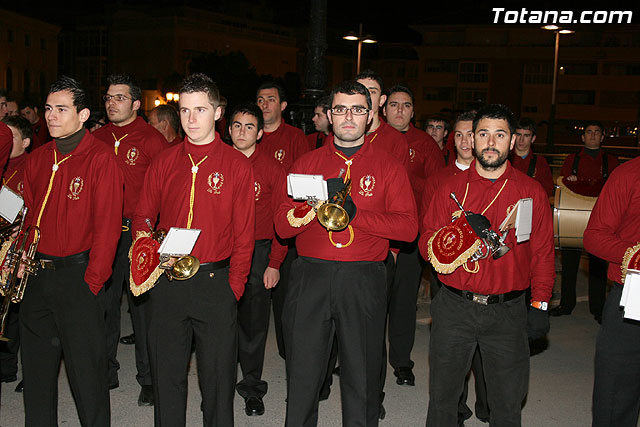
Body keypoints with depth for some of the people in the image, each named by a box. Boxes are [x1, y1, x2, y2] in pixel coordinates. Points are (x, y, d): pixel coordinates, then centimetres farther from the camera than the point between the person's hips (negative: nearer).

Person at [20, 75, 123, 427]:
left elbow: (107, 225, -13)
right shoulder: (37, 159, 10)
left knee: (85, 368, 3)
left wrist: (93, 279, -16)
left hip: (79, 275, -6)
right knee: (36, 365, 17)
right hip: (36, 275, 6)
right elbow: (30, 215, 16)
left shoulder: (100, 159, -9)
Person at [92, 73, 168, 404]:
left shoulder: (152, 139, -3)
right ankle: (106, 371, 27)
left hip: (138, 231, -5)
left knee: (142, 302, 1)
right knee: (103, 301, 11)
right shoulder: (97, 138, 11)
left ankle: (149, 379, 13)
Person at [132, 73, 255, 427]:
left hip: (215, 282, -2)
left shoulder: (237, 166, -1)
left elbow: (244, 234, -1)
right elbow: (142, 216, 14)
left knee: (218, 375, 7)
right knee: (166, 373, 12)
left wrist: (234, 287, -8)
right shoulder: (164, 162, 7)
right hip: (165, 283, 3)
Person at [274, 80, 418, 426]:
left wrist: (355, 213, -15)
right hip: (310, 277, 1)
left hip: (364, 281, -1)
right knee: (302, 374, 6)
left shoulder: (388, 166, 7)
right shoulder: (307, 163, 11)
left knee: (361, 377, 7)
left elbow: (408, 226, -4)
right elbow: (282, 225, 4)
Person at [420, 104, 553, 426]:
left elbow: (542, 252, 6)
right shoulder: (452, 188, 4)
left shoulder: (531, 191, 3)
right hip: (454, 307, 1)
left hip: (507, 311, 0)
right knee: (442, 394, 11)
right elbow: (427, 244, 2)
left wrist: (540, 303, 0)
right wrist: (462, 231, -16)